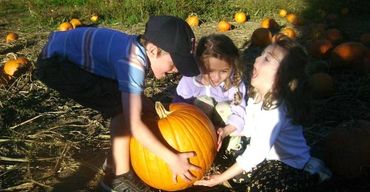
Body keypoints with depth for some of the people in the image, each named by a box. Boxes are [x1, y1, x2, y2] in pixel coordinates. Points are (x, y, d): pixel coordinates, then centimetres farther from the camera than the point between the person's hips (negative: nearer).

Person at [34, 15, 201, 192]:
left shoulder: (138, 48, -3)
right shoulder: (133, 61, -29)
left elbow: (134, 96, 8)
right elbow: (133, 123, -28)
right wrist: (171, 158, -23)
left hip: (70, 56, 9)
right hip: (54, 62, -9)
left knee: (127, 103, 4)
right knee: (122, 108, -15)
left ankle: (117, 158, 19)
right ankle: (120, 177, -2)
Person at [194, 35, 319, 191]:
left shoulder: (275, 110, -33)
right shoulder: (258, 95, -7)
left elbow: (257, 153, -29)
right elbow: (248, 127, 9)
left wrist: (221, 178, -23)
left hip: (291, 167, -8)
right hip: (270, 155, 9)